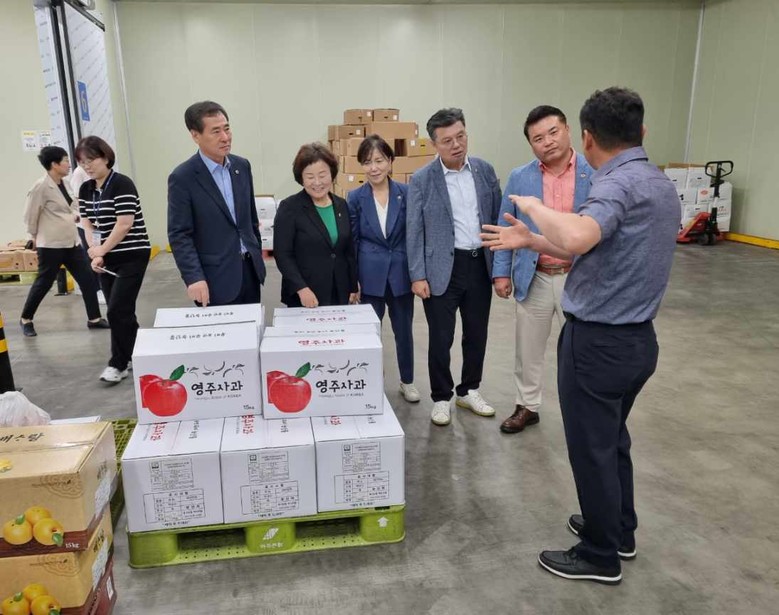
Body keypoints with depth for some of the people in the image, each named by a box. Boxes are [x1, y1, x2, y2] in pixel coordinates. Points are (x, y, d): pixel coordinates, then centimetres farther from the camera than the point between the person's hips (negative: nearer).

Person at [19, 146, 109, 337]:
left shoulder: (63, 184, 7)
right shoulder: (41, 187, -17)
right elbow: (30, 216, -10)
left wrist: (75, 215, 5)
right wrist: (36, 236, 1)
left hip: (71, 242, 7)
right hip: (51, 245, -7)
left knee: (87, 279, 4)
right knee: (43, 283, 6)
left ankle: (94, 319, 12)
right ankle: (26, 319, 25)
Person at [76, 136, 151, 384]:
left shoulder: (122, 184, -13)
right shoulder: (85, 190, 9)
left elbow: (124, 224, -18)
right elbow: (88, 224, 10)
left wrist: (101, 250, -12)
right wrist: (95, 253, -5)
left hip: (131, 256, -7)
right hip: (106, 259, 7)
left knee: (118, 310, -9)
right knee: (120, 311, 9)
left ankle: (119, 363, 4)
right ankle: (134, 356, 23)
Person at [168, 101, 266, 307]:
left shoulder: (242, 166, 6)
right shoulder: (182, 178, -11)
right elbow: (179, 235, -13)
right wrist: (194, 278, -22)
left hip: (250, 268, 6)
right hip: (217, 278, -5)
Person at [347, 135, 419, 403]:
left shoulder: (406, 193, -3)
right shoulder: (355, 197, -3)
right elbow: (352, 241, 1)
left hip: (401, 274, 1)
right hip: (371, 276, 0)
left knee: (404, 330, 13)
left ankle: (407, 381, 31)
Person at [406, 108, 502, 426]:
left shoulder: (485, 170, 3)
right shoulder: (421, 180, -6)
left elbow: (498, 217, 8)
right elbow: (414, 231, -5)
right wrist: (418, 276, -10)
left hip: (481, 264, 4)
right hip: (443, 269, -4)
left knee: (477, 334, 14)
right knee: (441, 338, 4)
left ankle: (469, 391, 33)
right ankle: (441, 398, 23)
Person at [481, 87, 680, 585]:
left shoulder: (619, 184, -21)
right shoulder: (661, 185, 9)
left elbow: (576, 239, -42)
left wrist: (535, 207, -23)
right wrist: (530, 241, 11)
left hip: (598, 341, -9)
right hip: (638, 338, 9)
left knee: (592, 448, 8)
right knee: (613, 437, 24)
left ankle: (600, 556, 26)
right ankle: (619, 531, 42)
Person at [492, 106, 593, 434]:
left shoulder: (597, 174, -5)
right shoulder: (519, 178, 1)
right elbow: (505, 228, 5)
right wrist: (501, 272, -1)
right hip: (533, 279, 2)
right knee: (528, 348, 14)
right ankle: (527, 406, 33)